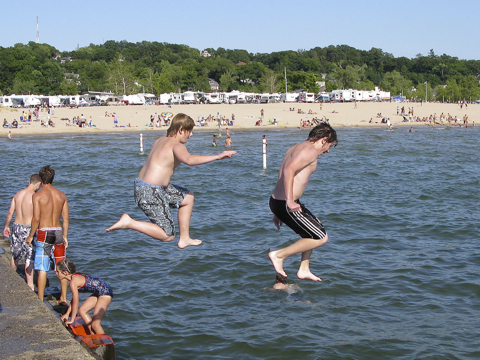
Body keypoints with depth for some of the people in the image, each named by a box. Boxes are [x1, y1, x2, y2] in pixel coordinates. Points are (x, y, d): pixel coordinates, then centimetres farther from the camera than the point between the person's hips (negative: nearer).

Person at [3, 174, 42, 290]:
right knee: (30, 258, 0)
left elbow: (10, 212, 9)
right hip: (28, 229, -6)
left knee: (15, 255, 22)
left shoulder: (18, 194, 4)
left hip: (16, 227, 6)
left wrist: (6, 226, 20)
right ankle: (30, 285, 2)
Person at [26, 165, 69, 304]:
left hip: (44, 233, -4)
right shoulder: (61, 195, 5)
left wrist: (30, 236, -1)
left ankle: (40, 300, 4)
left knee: (42, 269, 0)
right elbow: (66, 218, 6)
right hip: (58, 232, 4)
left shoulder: (37, 195, -9)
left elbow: (36, 218, -13)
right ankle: (63, 298, 16)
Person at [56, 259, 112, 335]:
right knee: (82, 310, 16)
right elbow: (75, 299, 19)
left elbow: (75, 302, -15)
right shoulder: (75, 277, 11)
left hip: (105, 292, -11)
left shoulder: (74, 282, -18)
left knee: (95, 324, -14)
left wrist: (72, 320, -5)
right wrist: (67, 314, 25)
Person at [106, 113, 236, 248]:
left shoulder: (162, 140, 11)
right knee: (167, 236, -1)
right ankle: (129, 223, -4)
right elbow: (189, 160, -36)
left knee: (187, 197, 23)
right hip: (150, 193, -10)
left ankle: (184, 239, 27)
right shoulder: (177, 146, -16)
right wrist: (218, 156, -36)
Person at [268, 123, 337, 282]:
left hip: (276, 201, 10)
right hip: (286, 205, -10)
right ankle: (279, 255, 1)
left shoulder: (296, 148, 20)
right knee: (321, 237, -1)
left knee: (314, 230, 27)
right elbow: (289, 170, -26)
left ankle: (304, 270, 26)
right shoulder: (311, 151, -10)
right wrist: (289, 201, -30)